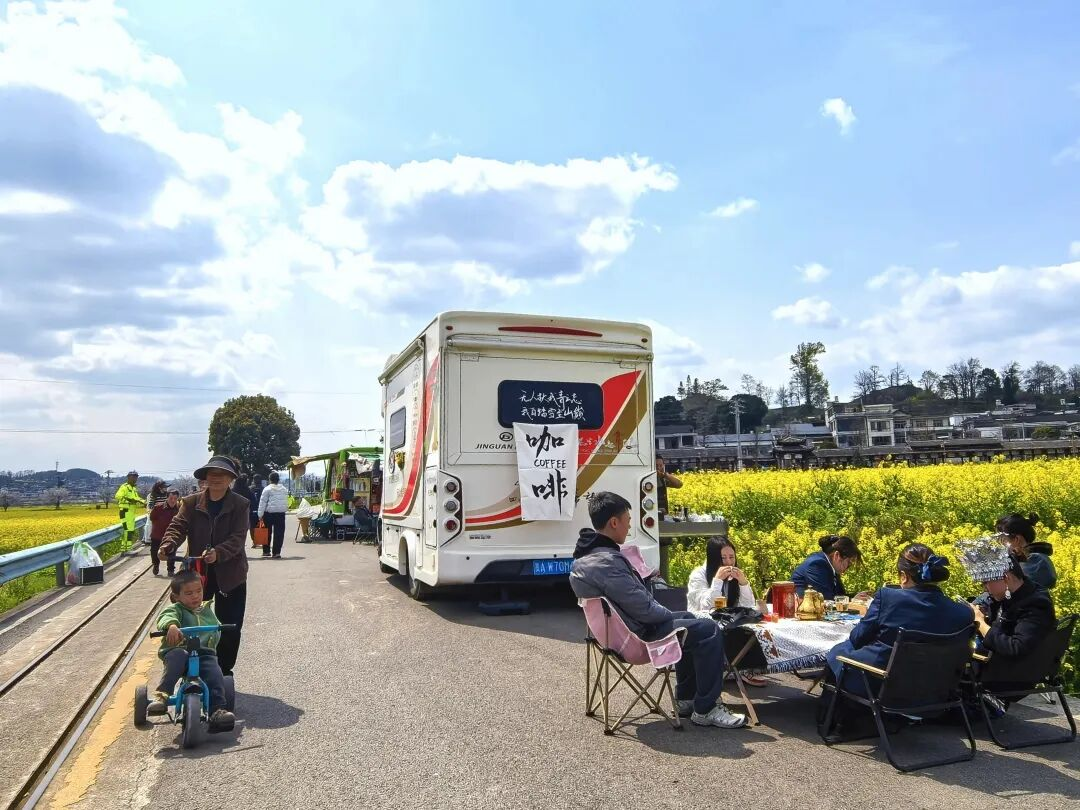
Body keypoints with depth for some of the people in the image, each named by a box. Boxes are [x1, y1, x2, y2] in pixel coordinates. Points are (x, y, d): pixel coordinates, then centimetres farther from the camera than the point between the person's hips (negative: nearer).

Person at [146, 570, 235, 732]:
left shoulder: (207, 611, 25)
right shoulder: (175, 609, 7)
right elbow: (167, 616, -18)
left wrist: (213, 638, 5)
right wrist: (171, 626, -42)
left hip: (204, 653, 3)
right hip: (179, 650, -3)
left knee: (215, 674, -25)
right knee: (177, 657, -38)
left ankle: (218, 711, -26)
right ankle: (161, 695, -37)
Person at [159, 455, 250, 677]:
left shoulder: (240, 505, -7)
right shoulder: (191, 502, 0)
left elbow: (238, 537, -16)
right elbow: (178, 526, -10)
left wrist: (218, 553, -33)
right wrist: (167, 546, -30)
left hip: (230, 574, -1)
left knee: (229, 627, 6)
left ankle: (223, 673, 22)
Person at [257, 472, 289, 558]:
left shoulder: (267, 489, -4)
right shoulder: (284, 489, 10)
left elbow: (262, 502, -6)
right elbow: (286, 501, 14)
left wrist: (260, 515, -4)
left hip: (269, 513, -2)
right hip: (281, 512, 3)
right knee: (279, 533, 1)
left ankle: (266, 551, 18)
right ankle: (276, 552, -3)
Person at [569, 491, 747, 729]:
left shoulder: (584, 554, 2)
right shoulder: (607, 562, -31)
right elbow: (644, 609, -26)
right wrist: (669, 614, -8)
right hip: (636, 635, -11)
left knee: (686, 618, 27)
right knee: (708, 631, -10)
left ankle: (685, 699, 32)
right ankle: (705, 709, 2)